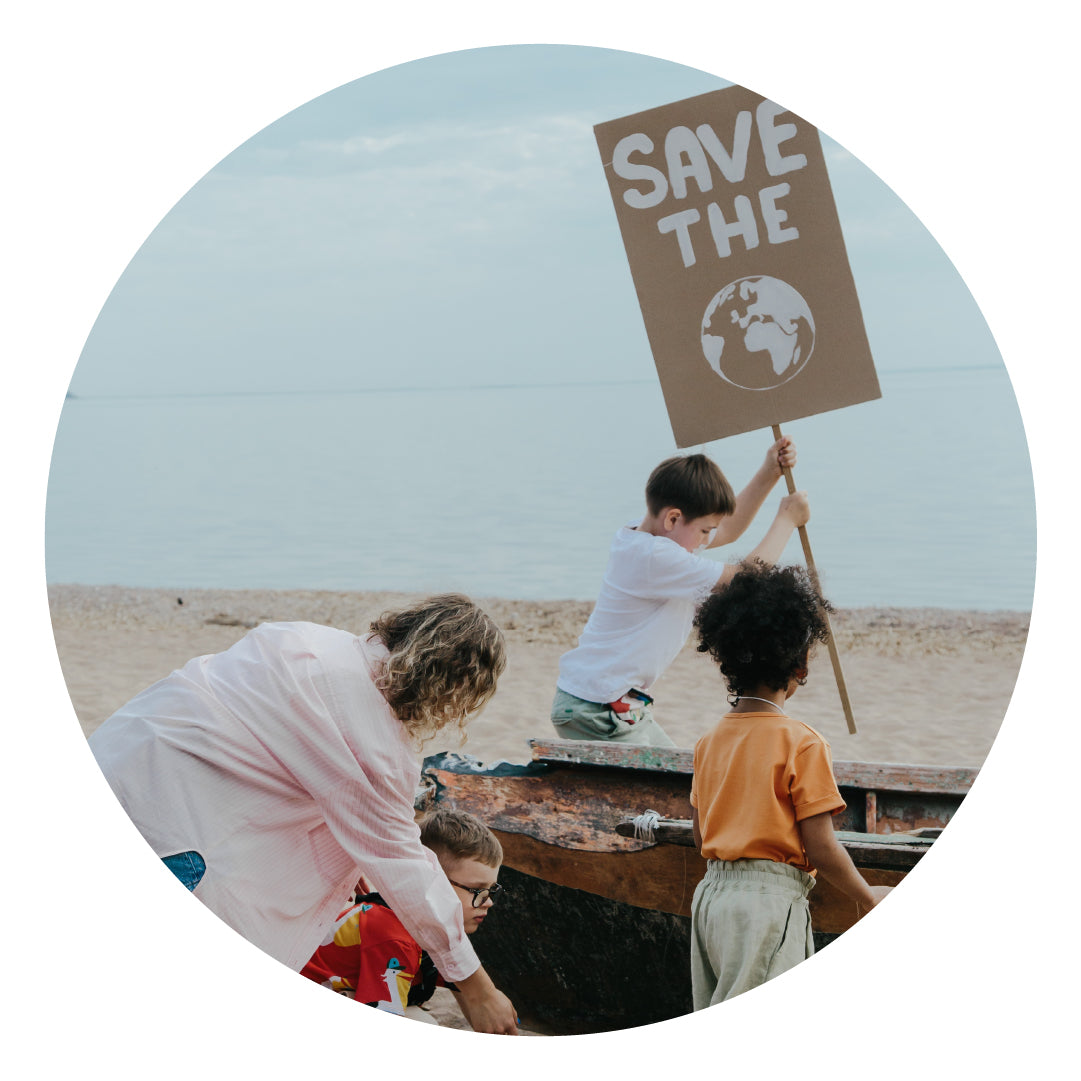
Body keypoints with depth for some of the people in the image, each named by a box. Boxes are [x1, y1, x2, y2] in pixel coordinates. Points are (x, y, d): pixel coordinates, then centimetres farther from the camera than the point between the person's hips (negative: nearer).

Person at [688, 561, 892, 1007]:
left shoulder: (710, 740, 8)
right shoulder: (802, 743, -12)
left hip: (713, 889, 7)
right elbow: (820, 848, -12)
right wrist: (867, 896, 3)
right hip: (771, 901, -7)